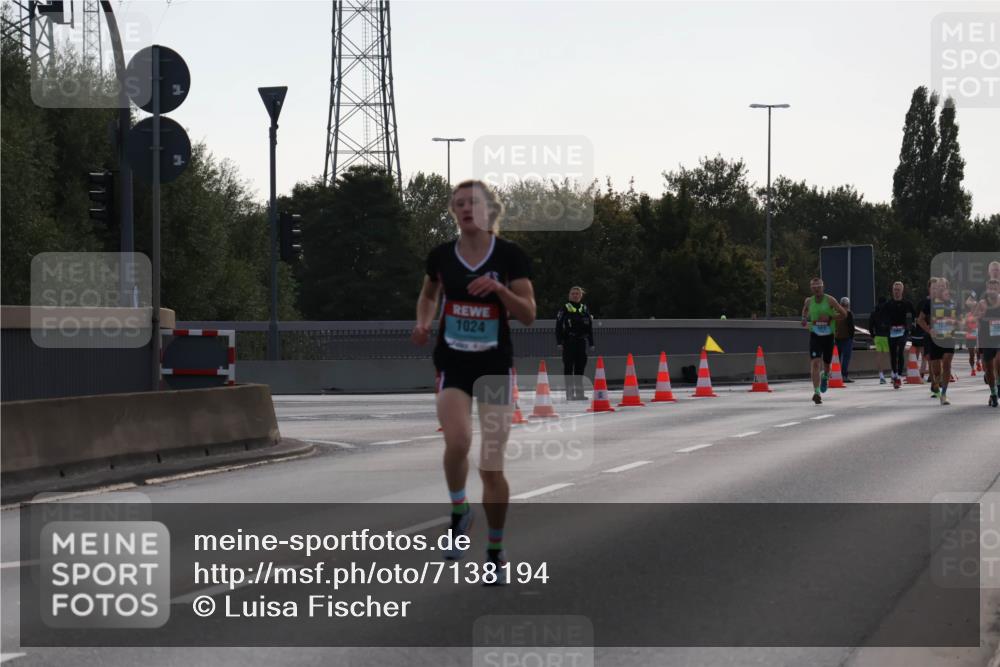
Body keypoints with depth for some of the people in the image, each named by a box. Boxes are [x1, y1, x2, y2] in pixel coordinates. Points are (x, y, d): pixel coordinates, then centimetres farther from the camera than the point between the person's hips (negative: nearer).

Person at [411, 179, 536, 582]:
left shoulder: (510, 256, -6)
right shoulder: (441, 256, 0)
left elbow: (528, 316, -6)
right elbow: (429, 294, 20)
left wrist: (500, 289, -22)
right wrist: (424, 321, 0)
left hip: (495, 366, -1)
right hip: (452, 363, 1)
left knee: (491, 467, 0)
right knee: (457, 441, -26)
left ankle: (496, 549, 19)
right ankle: (458, 513, 2)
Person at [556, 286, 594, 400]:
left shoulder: (585, 309, 12)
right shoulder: (565, 308, 0)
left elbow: (590, 327, 15)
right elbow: (558, 326, -3)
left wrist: (591, 343, 11)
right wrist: (559, 342, -10)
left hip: (581, 341, 4)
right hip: (568, 342, -4)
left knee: (580, 367, 5)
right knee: (569, 366, -5)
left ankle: (579, 392, 10)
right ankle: (570, 392, -4)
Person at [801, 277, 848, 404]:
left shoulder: (830, 300, -7)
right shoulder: (809, 301, 1)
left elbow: (844, 314, -6)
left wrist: (829, 318, -19)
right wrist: (804, 319, 6)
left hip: (828, 335, 0)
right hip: (815, 335, 0)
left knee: (826, 364, 14)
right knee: (815, 363, -17)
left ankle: (825, 376, 52)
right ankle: (817, 392, -21)